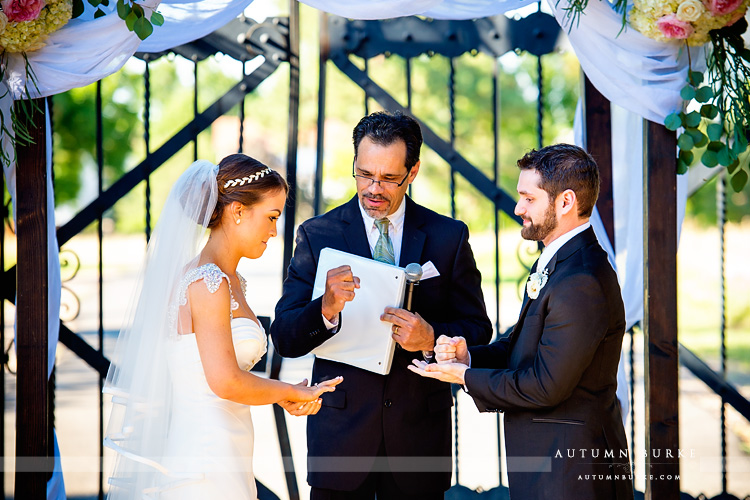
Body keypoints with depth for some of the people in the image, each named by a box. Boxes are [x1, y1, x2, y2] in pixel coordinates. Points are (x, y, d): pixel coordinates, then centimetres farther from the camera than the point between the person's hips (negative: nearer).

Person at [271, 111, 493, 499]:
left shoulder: (449, 237, 3)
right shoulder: (317, 235, 0)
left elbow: (478, 330, 3)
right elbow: (284, 338, -5)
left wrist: (431, 338, -17)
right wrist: (326, 310, -26)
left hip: (419, 429, 1)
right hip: (340, 432, -1)